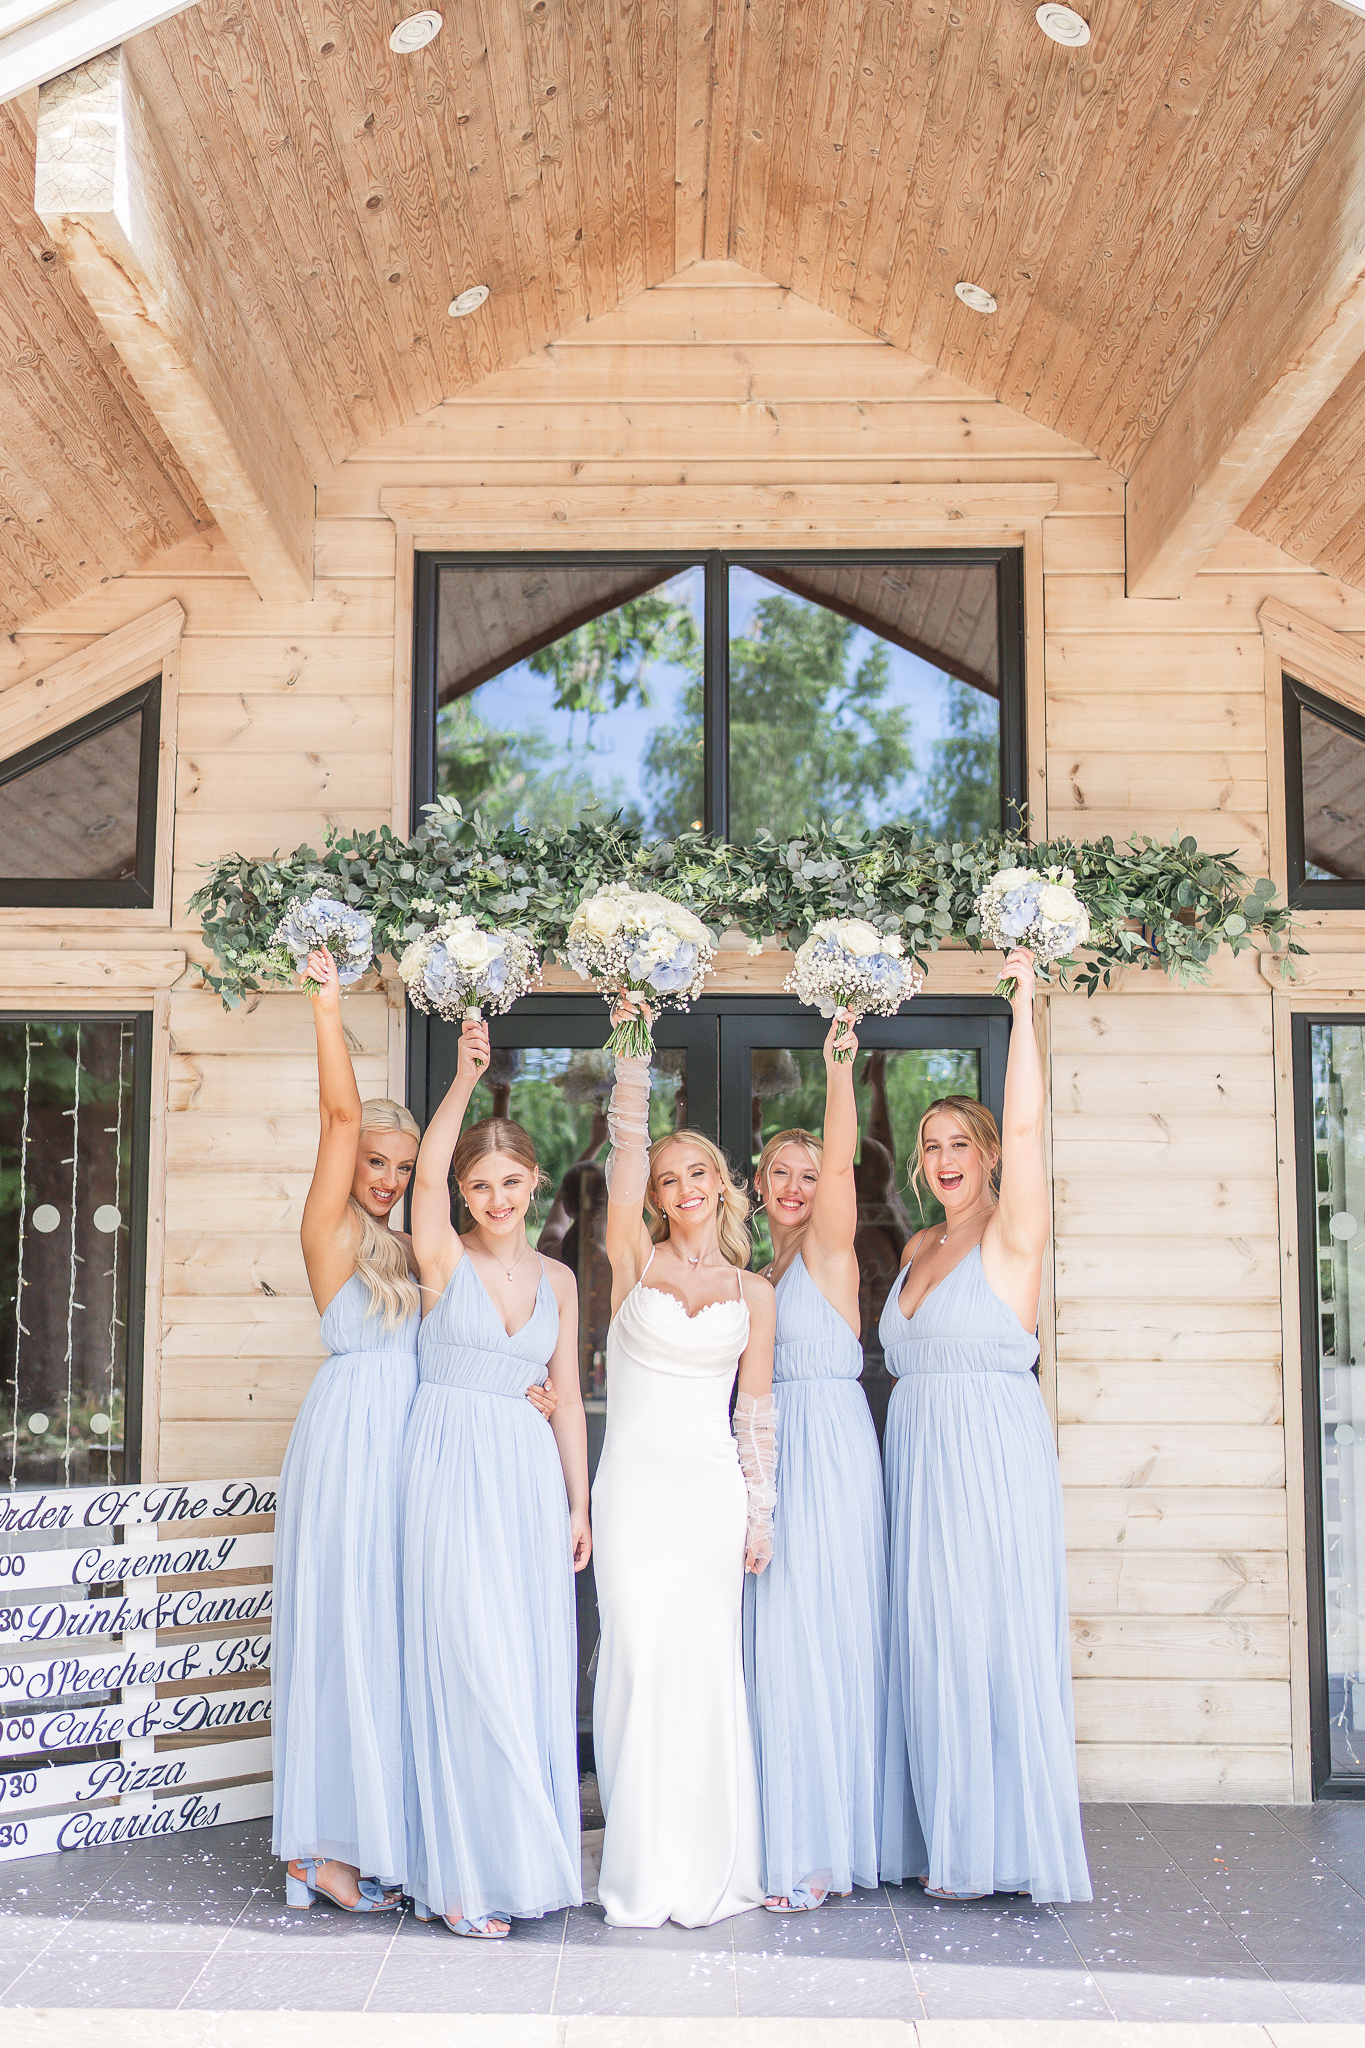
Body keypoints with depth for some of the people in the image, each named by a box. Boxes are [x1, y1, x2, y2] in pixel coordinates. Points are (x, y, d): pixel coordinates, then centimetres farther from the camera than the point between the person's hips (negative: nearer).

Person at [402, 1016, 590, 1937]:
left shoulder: (558, 1279, 10)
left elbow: (567, 1396, 12)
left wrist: (579, 1502, 9)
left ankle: (525, 1854, 20)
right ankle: (464, 1875, 5)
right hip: (454, 1468, -4)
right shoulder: (445, 1258, -2)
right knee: (466, 1661, -5)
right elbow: (426, 1178, -22)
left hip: (530, 1474, 4)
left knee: (532, 1664, 7)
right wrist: (465, 1079, -32)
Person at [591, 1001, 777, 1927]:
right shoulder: (635, 1262, 4)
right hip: (636, 1477, -1)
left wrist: (760, 1511, 4)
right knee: (641, 1661, -2)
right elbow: (626, 1147, -4)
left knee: (707, 1666, 2)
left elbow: (757, 1409, 8)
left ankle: (710, 1868, 14)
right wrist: (633, 1044, -9)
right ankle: (646, 1870, 8)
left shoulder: (754, 1292, 9)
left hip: (713, 1486, 1)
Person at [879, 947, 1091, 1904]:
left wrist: (1024, 1001, -19)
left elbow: (1026, 1123, -17)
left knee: (994, 1638, -3)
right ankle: (946, 1842, 17)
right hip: (918, 1457, 7)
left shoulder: (1011, 1237, -5)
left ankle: (1001, 1845, 8)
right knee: (929, 1646, 8)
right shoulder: (917, 1250, 15)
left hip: (993, 1456, -7)